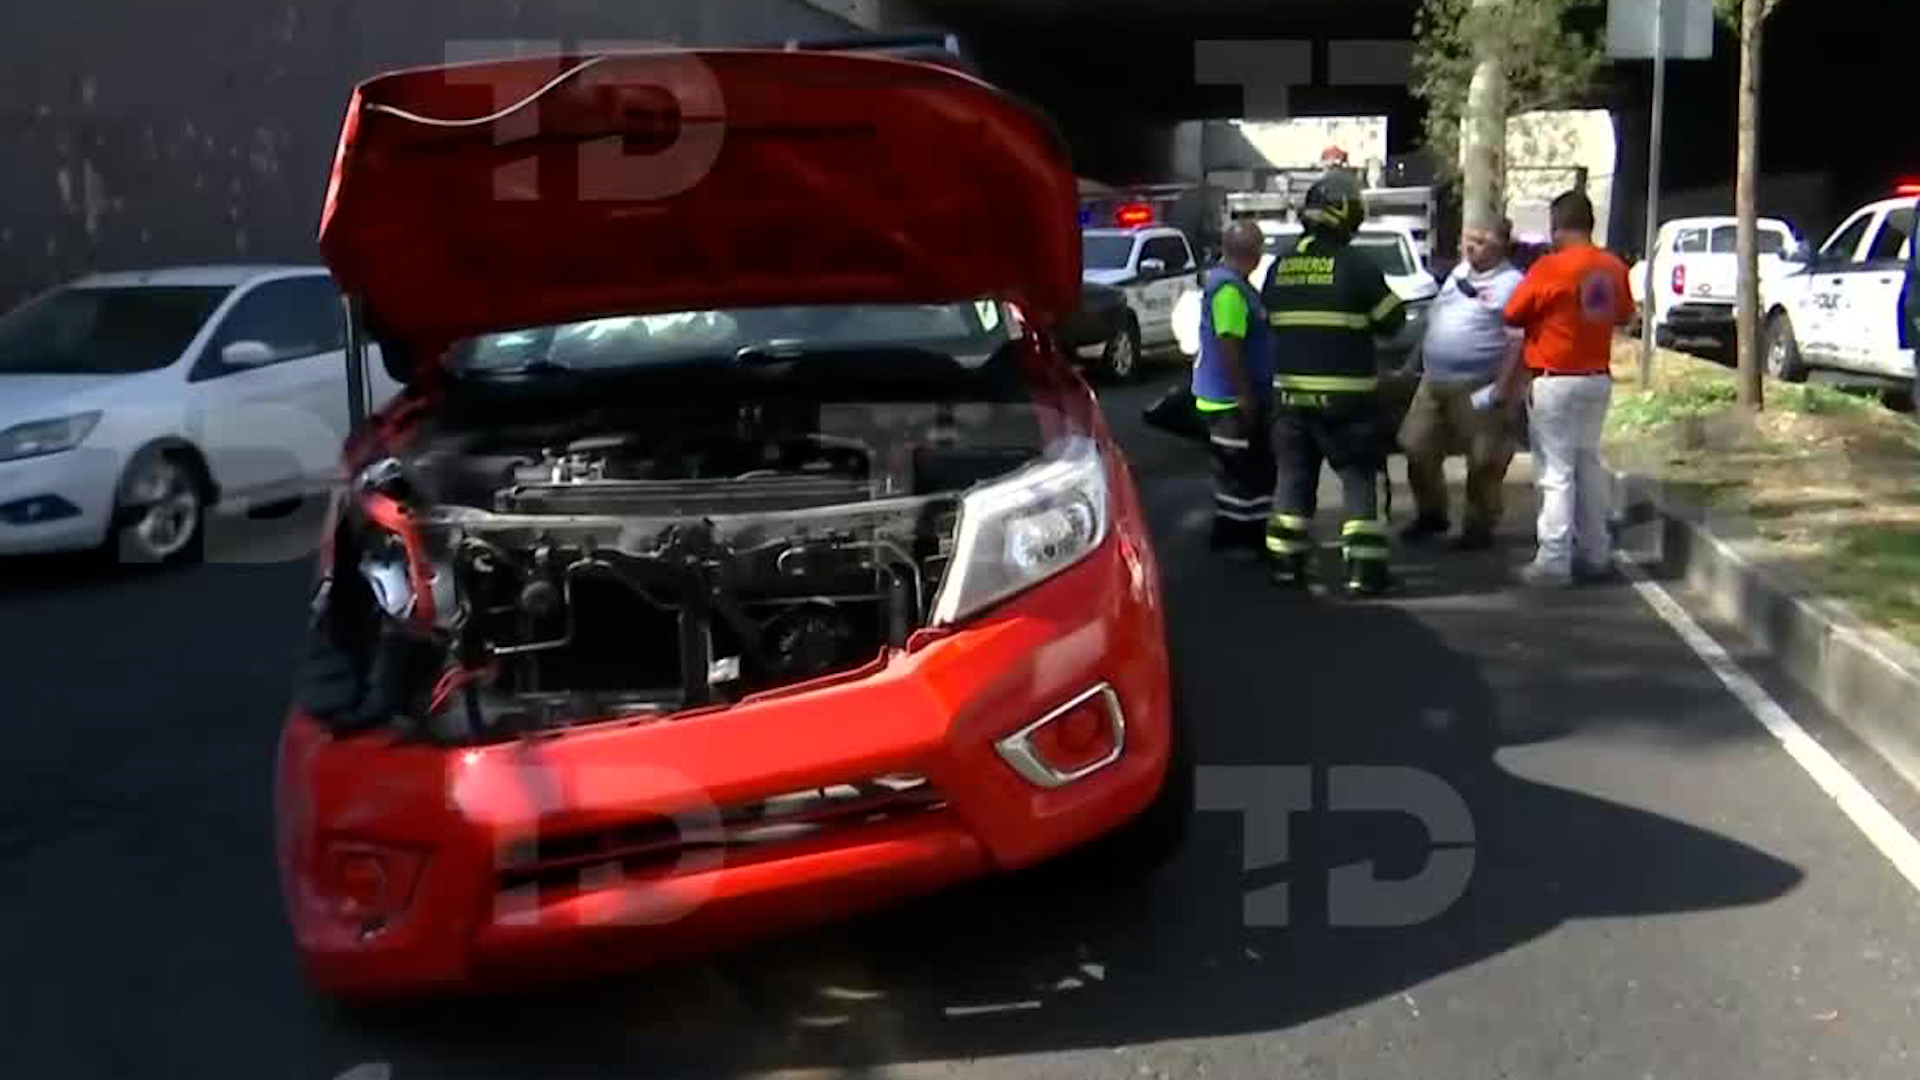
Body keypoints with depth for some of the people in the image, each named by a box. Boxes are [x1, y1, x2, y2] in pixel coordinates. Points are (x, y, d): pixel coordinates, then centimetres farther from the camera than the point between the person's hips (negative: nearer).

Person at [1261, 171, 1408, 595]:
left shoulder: (1279, 268, 4)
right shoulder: (1356, 266, -12)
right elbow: (1392, 320, -4)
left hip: (1291, 392, 5)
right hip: (1345, 396, -4)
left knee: (1294, 475, 13)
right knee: (1358, 479, 3)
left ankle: (1287, 562, 16)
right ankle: (1364, 567, 0)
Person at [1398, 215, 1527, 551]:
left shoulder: (1511, 284, -10)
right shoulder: (1458, 274, 14)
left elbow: (1518, 341, -15)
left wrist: (1501, 390, -19)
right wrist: (1415, 362, 21)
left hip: (1477, 388, -7)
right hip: (1433, 381, 7)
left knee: (1483, 462, 0)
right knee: (1416, 448, 9)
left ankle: (1480, 526, 14)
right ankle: (1431, 514, 26)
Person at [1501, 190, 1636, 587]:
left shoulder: (1550, 268, -17)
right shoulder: (1614, 268, 2)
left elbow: (1512, 315, -10)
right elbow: (1624, 316, 15)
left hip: (1554, 381, -6)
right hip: (1598, 379, 6)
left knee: (1556, 470, -3)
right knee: (1589, 464, 17)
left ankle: (1553, 561, -4)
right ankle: (1595, 552, 23)